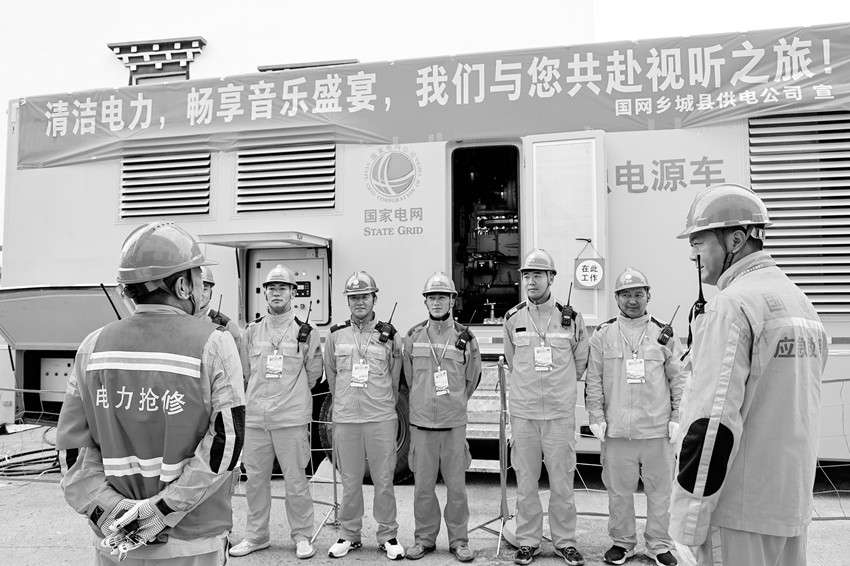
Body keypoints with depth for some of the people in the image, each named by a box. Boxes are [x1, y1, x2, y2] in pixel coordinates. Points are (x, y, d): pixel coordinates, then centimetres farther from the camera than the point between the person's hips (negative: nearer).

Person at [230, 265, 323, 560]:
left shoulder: (306, 332, 1)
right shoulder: (251, 331, 9)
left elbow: (313, 374, 8)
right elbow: (245, 370, 16)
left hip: (291, 419, -3)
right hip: (255, 418, 3)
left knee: (295, 480, 2)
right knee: (255, 479, 12)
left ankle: (302, 536, 17)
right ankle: (256, 536, 27)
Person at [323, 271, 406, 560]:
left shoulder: (389, 335, 1)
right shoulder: (336, 335, 6)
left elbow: (394, 379, 9)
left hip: (381, 419, -1)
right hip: (345, 419, 1)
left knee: (383, 480, 4)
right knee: (350, 481, 9)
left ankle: (388, 536, 19)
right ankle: (349, 534, 25)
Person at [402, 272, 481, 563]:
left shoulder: (465, 337, 1)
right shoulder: (413, 336, 4)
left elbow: (471, 381, 10)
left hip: (454, 423, -1)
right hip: (421, 422, 1)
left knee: (456, 485, 5)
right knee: (423, 485, 8)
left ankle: (458, 540, 19)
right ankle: (424, 538, 23)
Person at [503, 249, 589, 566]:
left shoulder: (571, 318, 0)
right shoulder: (512, 319, 2)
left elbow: (580, 361, 12)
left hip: (560, 412, -1)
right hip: (523, 412, 1)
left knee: (562, 480, 5)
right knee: (525, 480, 7)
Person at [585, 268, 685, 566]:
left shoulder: (664, 333, 5)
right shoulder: (602, 334, 4)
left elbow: (679, 378, 6)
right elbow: (593, 381, 4)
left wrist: (677, 417, 1)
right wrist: (596, 417, -1)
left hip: (657, 428, 0)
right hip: (616, 429, 0)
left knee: (660, 489, 9)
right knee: (619, 489, 10)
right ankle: (622, 542, 26)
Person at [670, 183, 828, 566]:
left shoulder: (732, 305, -18)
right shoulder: (801, 300, 11)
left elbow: (714, 421, -22)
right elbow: (794, 409, 16)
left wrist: (689, 518, -16)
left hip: (740, 513, -9)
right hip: (793, 505, 9)